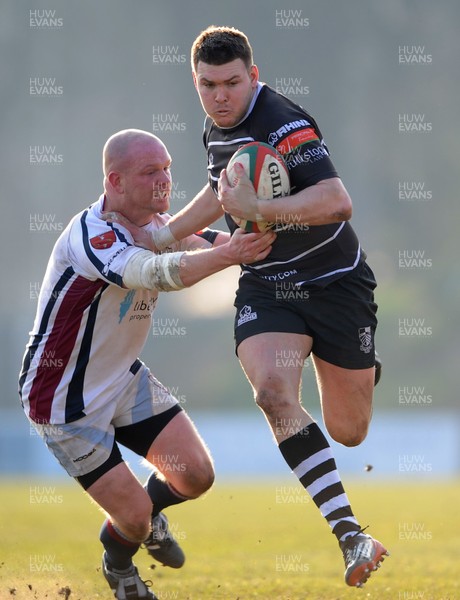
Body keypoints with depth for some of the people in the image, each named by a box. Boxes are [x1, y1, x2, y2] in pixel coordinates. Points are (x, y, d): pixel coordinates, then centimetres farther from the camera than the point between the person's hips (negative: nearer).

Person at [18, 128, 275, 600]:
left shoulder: (151, 223, -2)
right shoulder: (90, 236, -31)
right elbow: (156, 273, -47)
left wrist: (247, 238, -31)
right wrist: (227, 254, -61)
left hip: (125, 380, 7)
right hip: (67, 401, -7)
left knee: (196, 476, -3)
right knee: (134, 519, -6)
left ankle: (149, 513, 31)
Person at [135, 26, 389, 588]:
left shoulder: (284, 124, -22)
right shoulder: (216, 128, 4)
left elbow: (338, 202, -35)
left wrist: (257, 208, -40)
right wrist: (163, 234, 25)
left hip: (334, 283, -5)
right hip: (264, 284, 5)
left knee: (347, 432, 5)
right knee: (273, 392, -25)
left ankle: (366, 372, 46)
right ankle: (350, 536, -28)